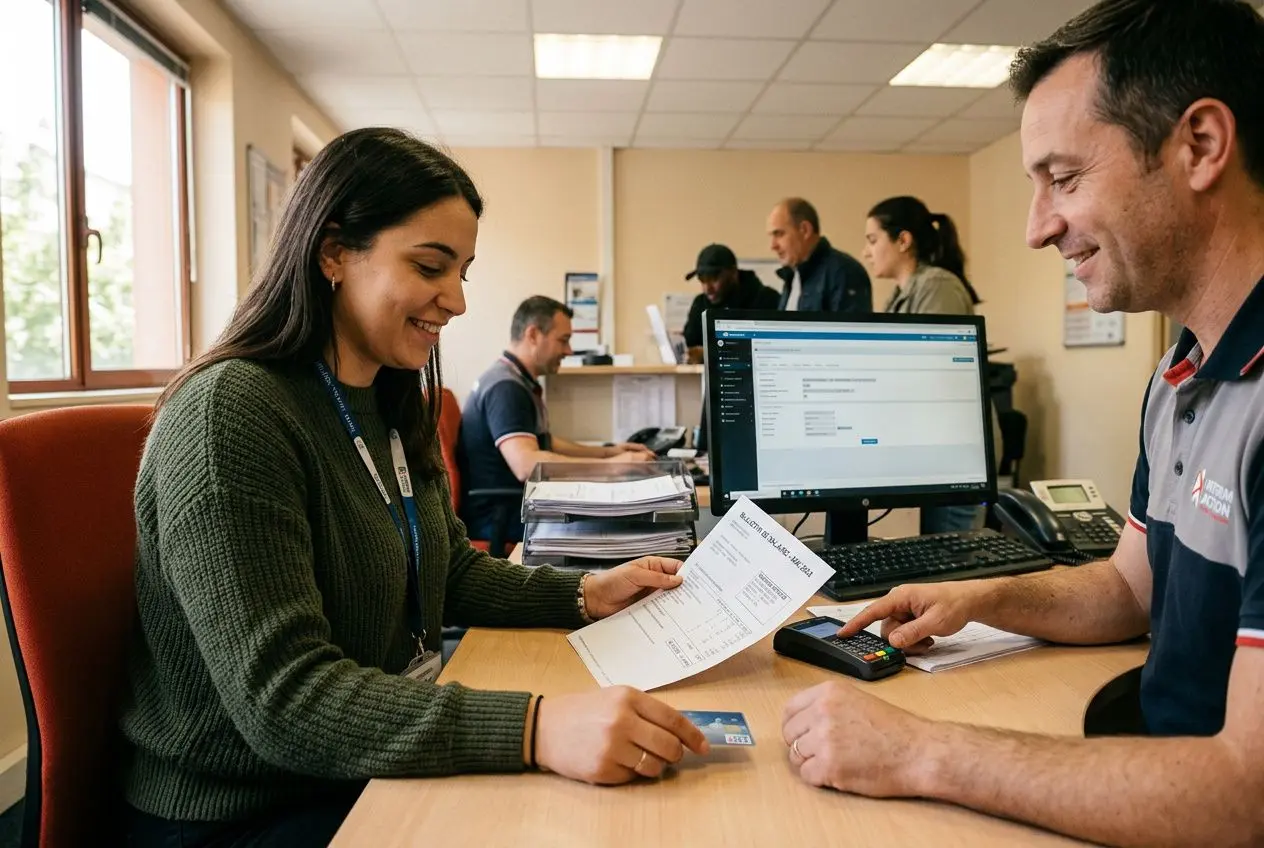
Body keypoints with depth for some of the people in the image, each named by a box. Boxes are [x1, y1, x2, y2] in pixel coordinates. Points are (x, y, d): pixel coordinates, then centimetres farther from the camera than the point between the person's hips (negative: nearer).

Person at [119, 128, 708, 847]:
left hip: (380, 769, 8)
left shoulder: (391, 406, 6)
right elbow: (281, 700, -27)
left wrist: (586, 595, -1)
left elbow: (452, 574, 15)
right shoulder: (228, 413, -21)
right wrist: (534, 728, -38)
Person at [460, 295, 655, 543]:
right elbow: (526, 465, -33)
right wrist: (610, 465, -34)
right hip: (498, 517, -10)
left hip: (512, 505, 10)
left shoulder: (518, 382, 14)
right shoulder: (506, 387, -19)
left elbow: (542, 442, 27)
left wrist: (606, 452, 18)